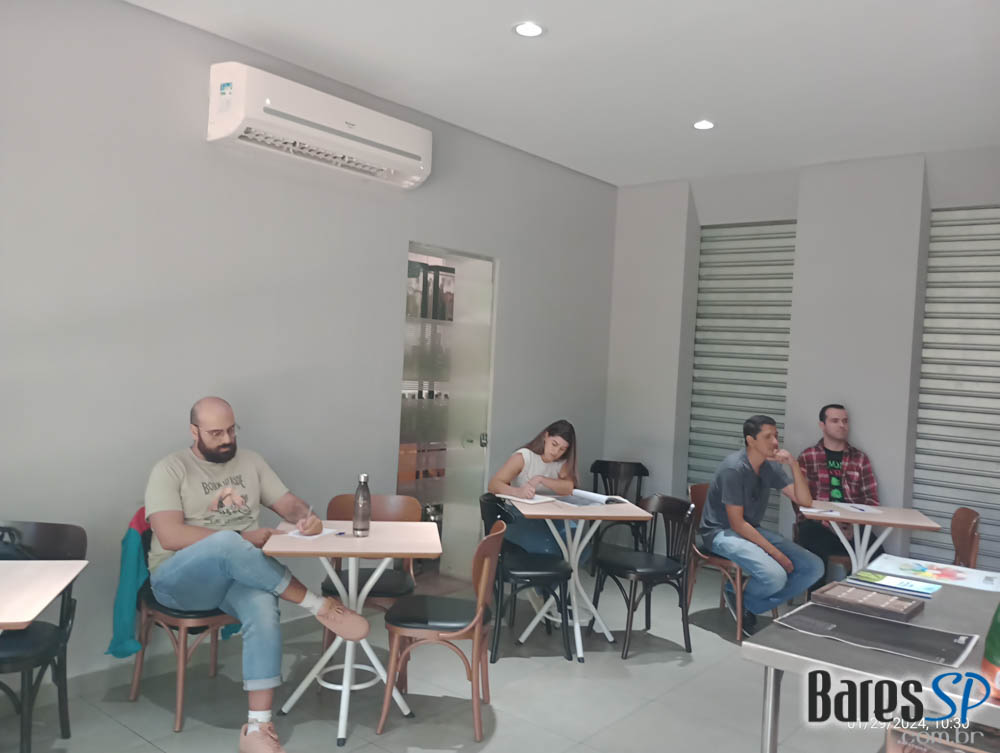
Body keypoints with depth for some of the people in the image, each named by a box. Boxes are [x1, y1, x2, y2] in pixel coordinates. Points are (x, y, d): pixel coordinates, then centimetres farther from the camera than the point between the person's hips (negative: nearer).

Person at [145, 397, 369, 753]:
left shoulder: (250, 461, 13)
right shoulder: (171, 469, -3)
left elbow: (289, 503, 12)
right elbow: (170, 536, -15)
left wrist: (305, 517, -15)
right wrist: (242, 538, -19)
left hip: (239, 574, 4)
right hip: (179, 578, -3)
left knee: (263, 605, -33)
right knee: (227, 543, -38)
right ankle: (320, 606, -25)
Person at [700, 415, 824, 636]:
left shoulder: (770, 467, 2)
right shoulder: (734, 468, -20)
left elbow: (805, 501, 0)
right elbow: (737, 523, -20)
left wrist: (794, 465, -14)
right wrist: (775, 553, -21)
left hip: (752, 531, 8)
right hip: (722, 533, -8)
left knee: (814, 567, -6)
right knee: (775, 576, -31)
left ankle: (749, 606, 2)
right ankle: (738, 598, 4)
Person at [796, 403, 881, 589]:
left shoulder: (860, 458, 15)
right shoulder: (807, 457, 6)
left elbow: (872, 499, 10)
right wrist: (828, 523, -13)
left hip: (853, 526, 3)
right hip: (817, 523, -2)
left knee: (875, 555, -26)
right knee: (816, 553, -34)